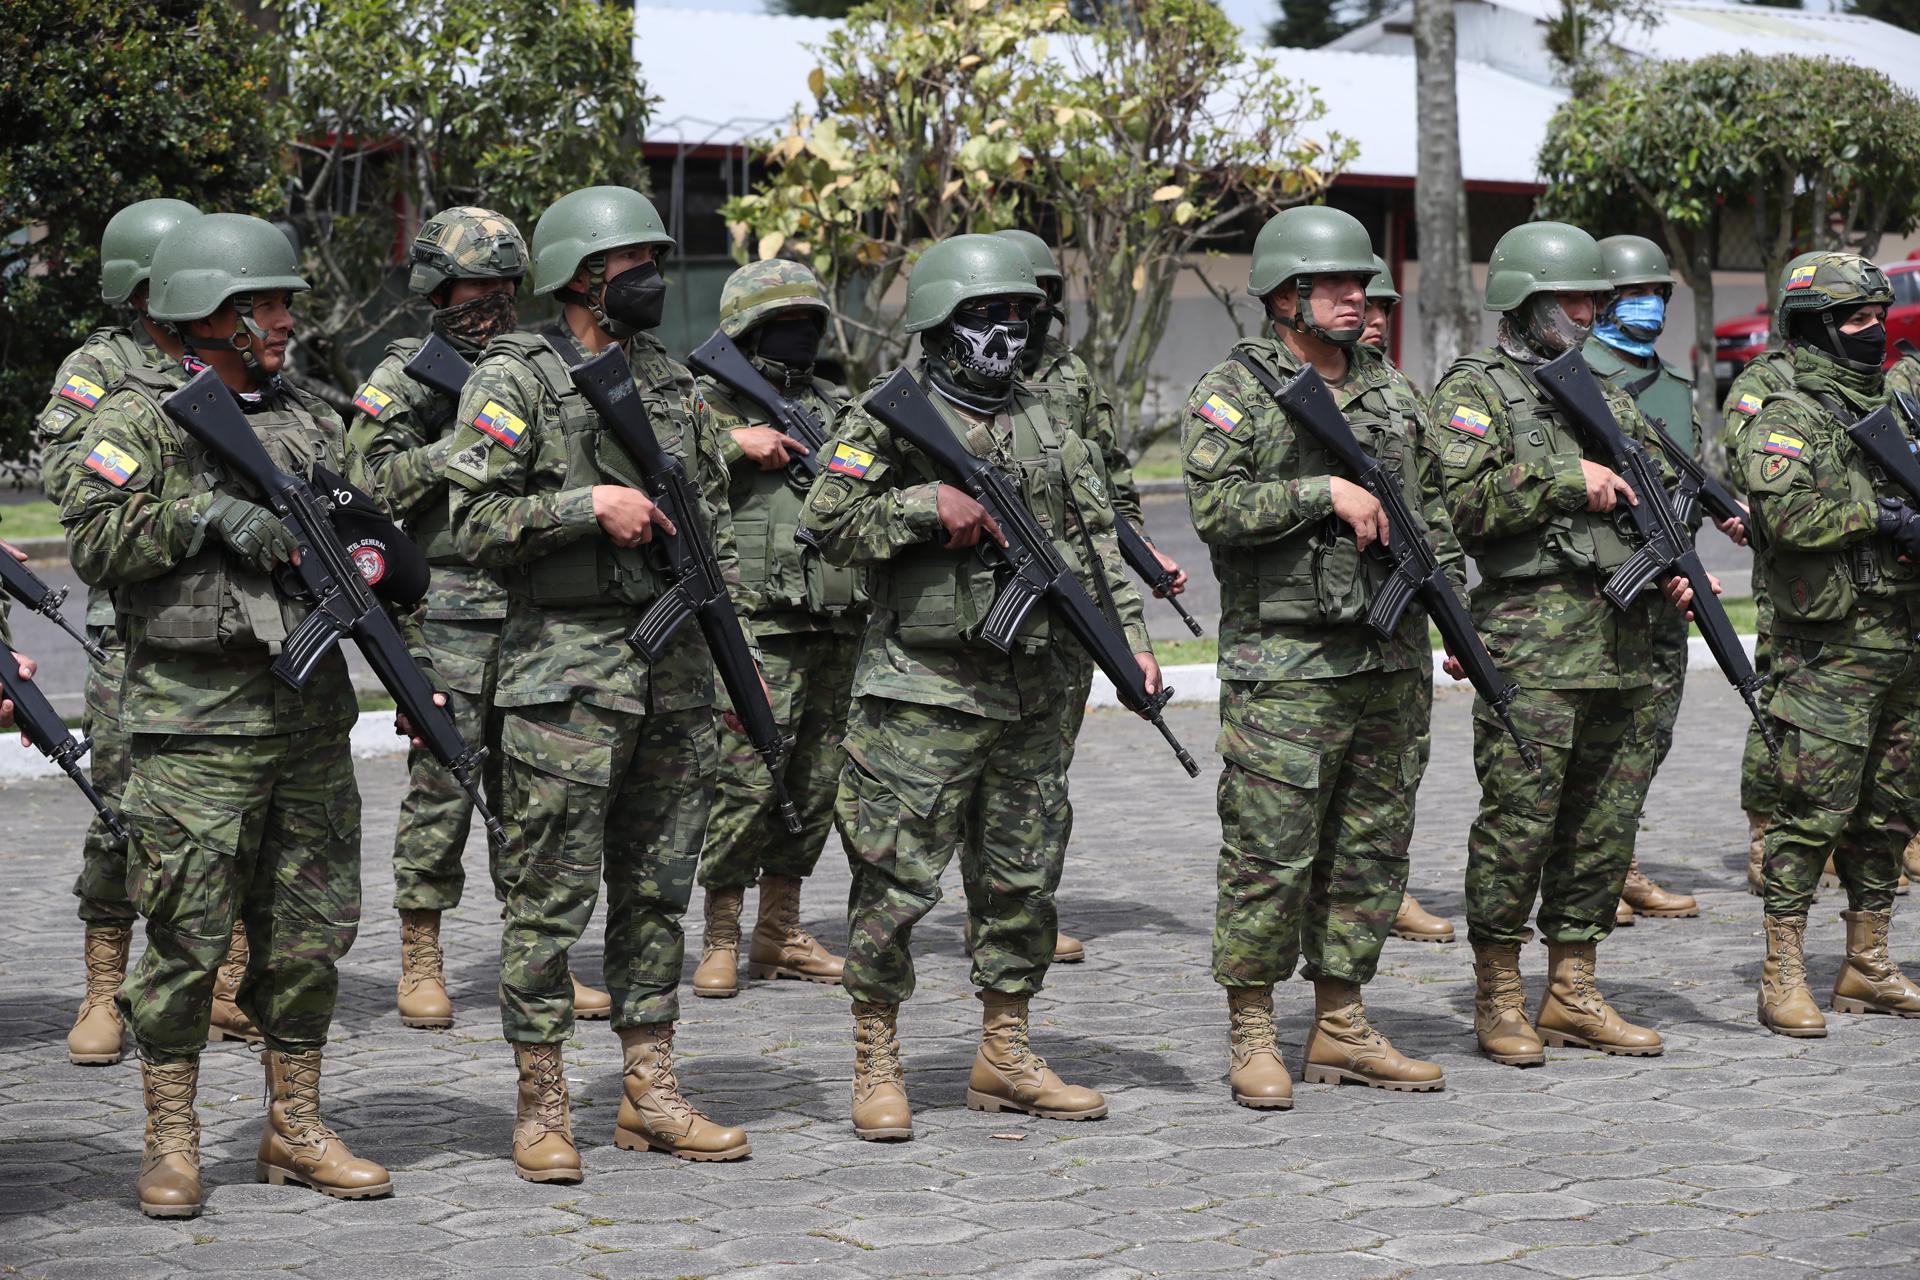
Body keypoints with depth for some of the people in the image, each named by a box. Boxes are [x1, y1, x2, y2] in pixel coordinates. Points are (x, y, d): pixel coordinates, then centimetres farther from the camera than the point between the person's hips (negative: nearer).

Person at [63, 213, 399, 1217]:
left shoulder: (308, 418, 15)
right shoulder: (140, 417, -3)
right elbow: (93, 544, -12)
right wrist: (205, 511, -18)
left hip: (311, 713, 6)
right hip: (196, 726, -6)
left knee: (310, 933, 8)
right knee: (187, 937, -3)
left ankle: (295, 1129, 19)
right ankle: (171, 1144, 7)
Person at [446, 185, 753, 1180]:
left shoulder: (670, 379, 15)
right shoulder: (513, 379, -5)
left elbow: (713, 517, 20)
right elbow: (474, 522, -11)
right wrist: (589, 506, -18)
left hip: (676, 665, 6)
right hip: (566, 670, -6)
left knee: (659, 887, 9)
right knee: (554, 894, -3)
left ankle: (649, 1092, 16)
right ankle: (541, 1107, 4)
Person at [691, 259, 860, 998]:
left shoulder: (834, 408, 18)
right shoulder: (709, 405, 0)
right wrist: (737, 443, -19)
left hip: (836, 627, 6)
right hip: (756, 628, -6)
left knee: (814, 784, 9)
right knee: (745, 780, -9)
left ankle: (780, 934, 19)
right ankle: (721, 940, 0)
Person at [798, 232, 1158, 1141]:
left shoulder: (1045, 428, 13)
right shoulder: (890, 418, -3)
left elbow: (1095, 545, 13)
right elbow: (829, 524, -10)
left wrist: (1131, 642, 3)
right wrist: (928, 506, -19)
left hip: (1029, 692, 6)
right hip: (923, 693, -6)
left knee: (1023, 879, 10)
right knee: (898, 880, -5)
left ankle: (1005, 1056, 21)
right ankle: (876, 1065, 5)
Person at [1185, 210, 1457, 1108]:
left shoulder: (1387, 392, 16)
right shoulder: (1235, 391, -5)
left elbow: (1427, 510, 22)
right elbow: (1217, 505, -16)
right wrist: (1325, 492, -19)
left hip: (1389, 661, 7)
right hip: (1284, 666, -7)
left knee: (1371, 849, 9)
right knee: (1269, 855, -5)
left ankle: (1341, 1028, 18)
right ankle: (1253, 1039, 3)